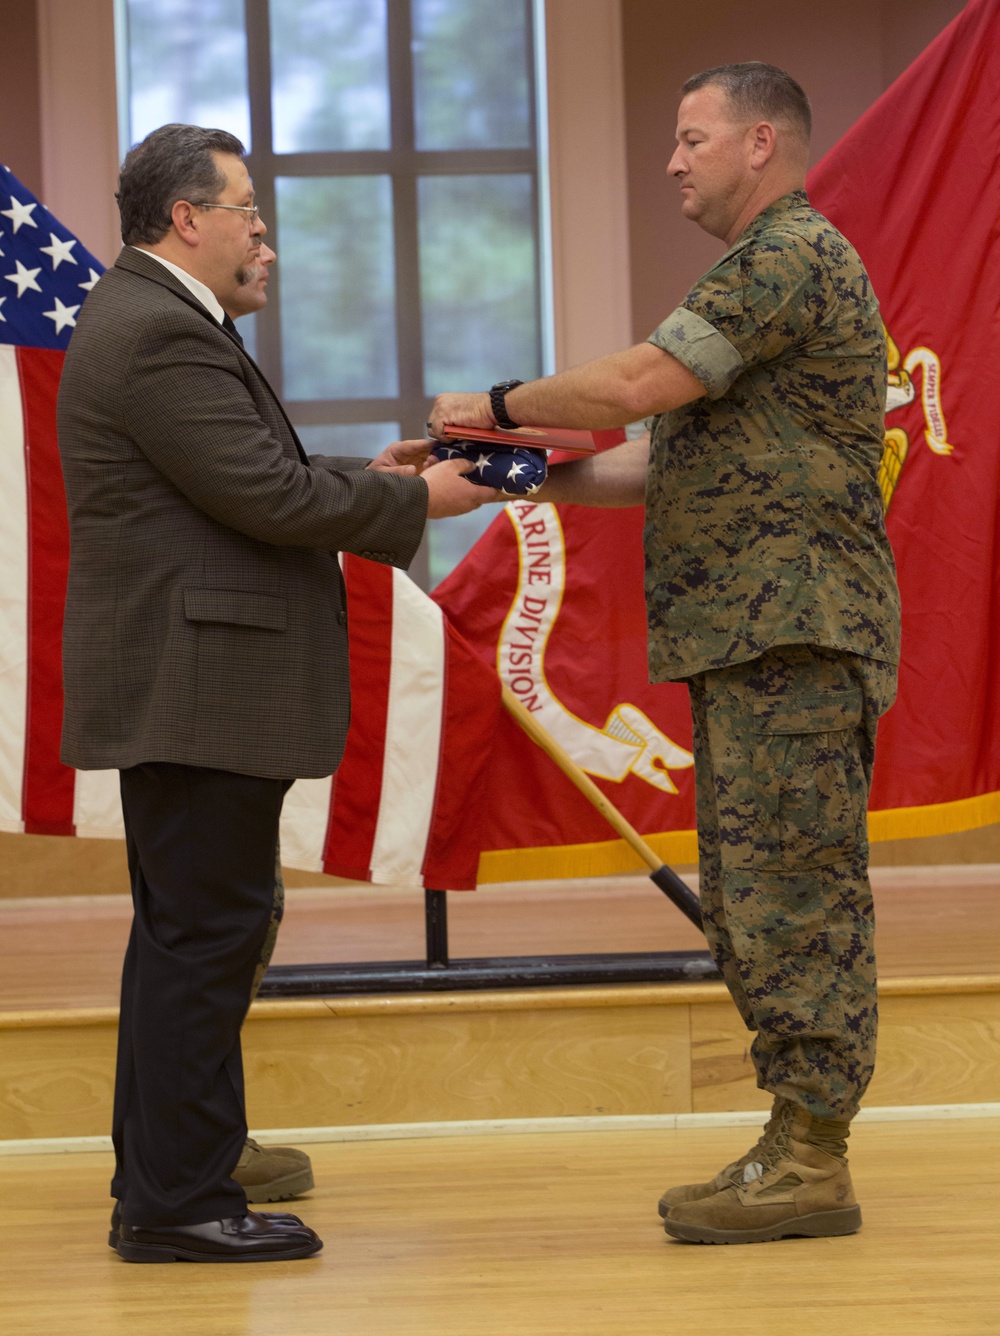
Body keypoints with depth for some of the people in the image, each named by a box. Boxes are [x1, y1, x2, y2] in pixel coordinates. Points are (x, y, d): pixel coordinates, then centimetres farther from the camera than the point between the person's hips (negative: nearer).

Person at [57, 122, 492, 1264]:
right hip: (196, 688, -11)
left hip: (175, 689, 11)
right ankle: (179, 1202, -2)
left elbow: (244, 485, 20)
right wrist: (413, 500, -9)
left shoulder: (146, 318, 18)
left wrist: (364, 478, 12)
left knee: (186, 936, 15)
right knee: (205, 934, -7)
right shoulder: (162, 335, -17)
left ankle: (156, 1188, 22)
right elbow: (266, 498, -20)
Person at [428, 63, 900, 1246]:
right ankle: (796, 1141, 17)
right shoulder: (762, 271, 24)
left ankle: (812, 1165, -7)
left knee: (792, 893, -9)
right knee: (753, 900, 12)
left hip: (793, 632, -11)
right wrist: (539, 475, 11)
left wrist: (500, 405, -4)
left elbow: (636, 385, -18)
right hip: (747, 638, 11)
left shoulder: (794, 256, -11)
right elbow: (678, 462, 22)